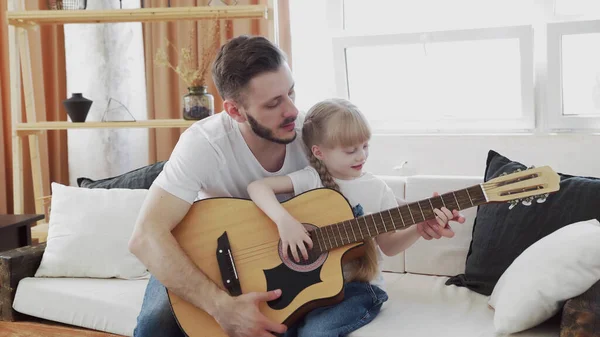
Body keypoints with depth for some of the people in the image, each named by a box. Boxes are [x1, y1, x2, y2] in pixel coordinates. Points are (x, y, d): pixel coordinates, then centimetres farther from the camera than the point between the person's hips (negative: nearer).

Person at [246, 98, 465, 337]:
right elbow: (257, 187, -15)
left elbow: (388, 245, 7)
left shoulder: (377, 189, 1)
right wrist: (285, 220, -31)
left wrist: (419, 229, -10)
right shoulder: (311, 179, -4)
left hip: (359, 286, -1)